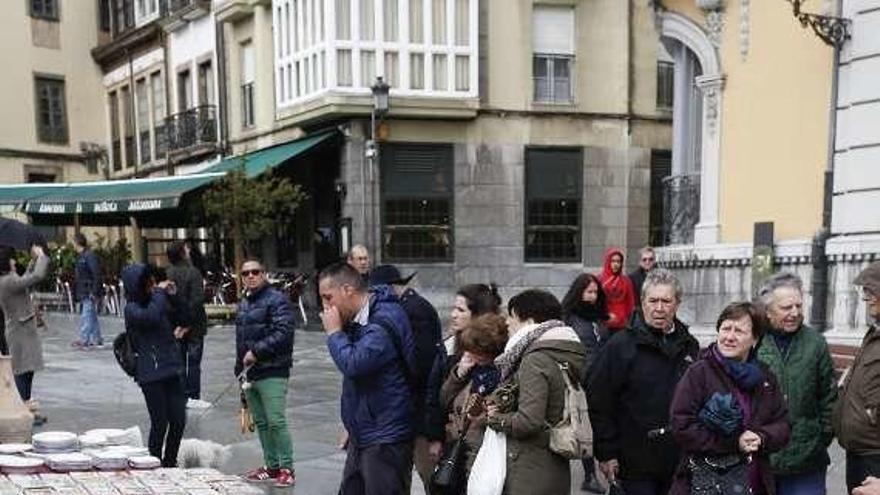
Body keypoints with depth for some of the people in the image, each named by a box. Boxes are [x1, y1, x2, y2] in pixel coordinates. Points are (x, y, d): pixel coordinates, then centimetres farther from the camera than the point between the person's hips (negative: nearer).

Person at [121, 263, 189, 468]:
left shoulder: (157, 302, 14)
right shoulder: (132, 309, -7)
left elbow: (182, 319, 21)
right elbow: (151, 316, -28)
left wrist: (171, 296, 7)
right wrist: (160, 293, -14)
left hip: (172, 370, 7)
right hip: (151, 374, -6)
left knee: (178, 420, 7)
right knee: (160, 423, -2)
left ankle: (170, 464, 21)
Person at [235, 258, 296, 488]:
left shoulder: (276, 299, -9)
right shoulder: (243, 303, 19)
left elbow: (283, 333, -20)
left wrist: (256, 352, -20)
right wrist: (240, 367, 21)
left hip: (272, 373, -8)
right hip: (249, 372, 8)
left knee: (276, 422, -9)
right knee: (260, 423, 14)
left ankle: (287, 468, 0)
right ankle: (271, 465, 24)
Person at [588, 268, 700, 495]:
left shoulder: (690, 346, 8)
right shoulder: (620, 345, -8)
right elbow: (598, 402, -10)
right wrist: (606, 453, -12)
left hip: (679, 463, 5)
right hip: (635, 465, -5)